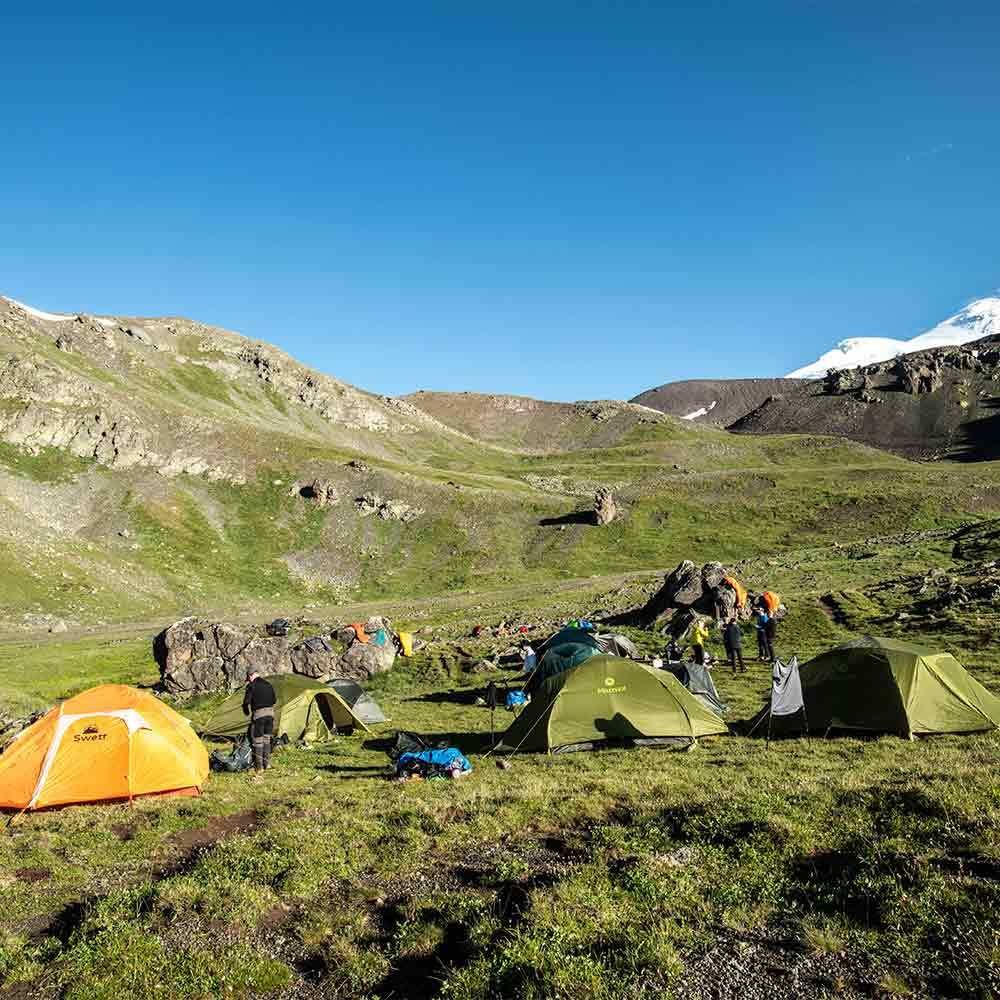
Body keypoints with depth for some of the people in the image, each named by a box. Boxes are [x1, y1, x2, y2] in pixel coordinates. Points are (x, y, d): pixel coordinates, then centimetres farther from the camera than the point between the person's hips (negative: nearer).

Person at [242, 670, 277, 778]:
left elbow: (246, 701, -9)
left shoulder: (252, 686, -6)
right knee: (267, 739, 16)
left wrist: (247, 712, 9)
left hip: (258, 713, -6)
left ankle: (259, 767, 3)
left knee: (258, 740, 1)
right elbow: (274, 700, 19)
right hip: (270, 712, 6)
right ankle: (267, 763, 20)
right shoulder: (268, 685, 13)